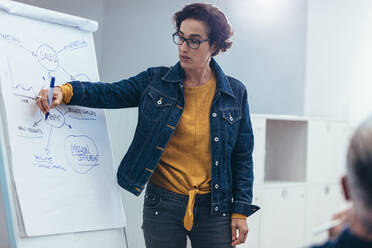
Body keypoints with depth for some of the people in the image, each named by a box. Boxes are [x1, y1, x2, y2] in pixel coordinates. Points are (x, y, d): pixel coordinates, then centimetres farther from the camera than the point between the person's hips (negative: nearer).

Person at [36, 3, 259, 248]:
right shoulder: (155, 81, 2)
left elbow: (242, 157, 4)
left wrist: (241, 210, 0)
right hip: (163, 206, 0)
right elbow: (110, 93, -2)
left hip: (215, 210, 0)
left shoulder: (235, 93, 1)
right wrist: (65, 91, -21)